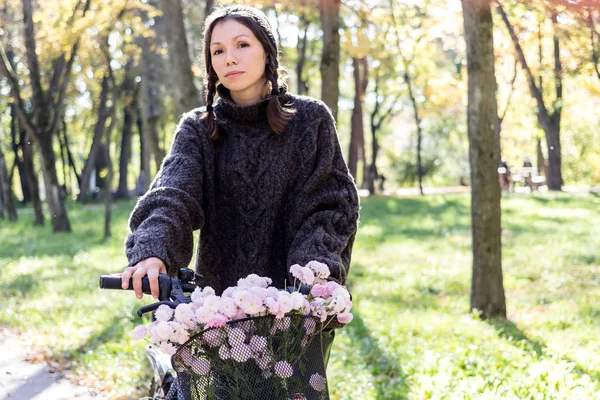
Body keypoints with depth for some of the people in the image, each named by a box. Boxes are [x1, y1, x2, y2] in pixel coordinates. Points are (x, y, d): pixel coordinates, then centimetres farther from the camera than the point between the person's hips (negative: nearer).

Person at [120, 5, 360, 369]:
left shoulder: (310, 119, 3)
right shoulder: (198, 129, 5)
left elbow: (333, 203, -2)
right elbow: (170, 193, -12)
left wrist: (314, 269, -20)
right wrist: (151, 252, -32)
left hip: (297, 300, -1)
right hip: (223, 296, 1)